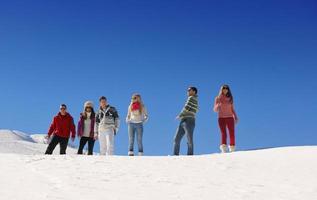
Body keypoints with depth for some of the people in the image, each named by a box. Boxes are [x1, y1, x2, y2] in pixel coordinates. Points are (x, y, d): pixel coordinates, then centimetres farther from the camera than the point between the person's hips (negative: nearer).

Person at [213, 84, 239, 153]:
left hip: (230, 118, 2)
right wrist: (218, 105, -17)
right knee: (223, 133, -14)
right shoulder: (218, 98, 6)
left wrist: (235, 117, 2)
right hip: (221, 118, -2)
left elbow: (232, 109, 15)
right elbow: (215, 110, 3)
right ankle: (223, 149, -21)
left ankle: (232, 149, -4)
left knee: (232, 133, -6)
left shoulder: (230, 98, 13)